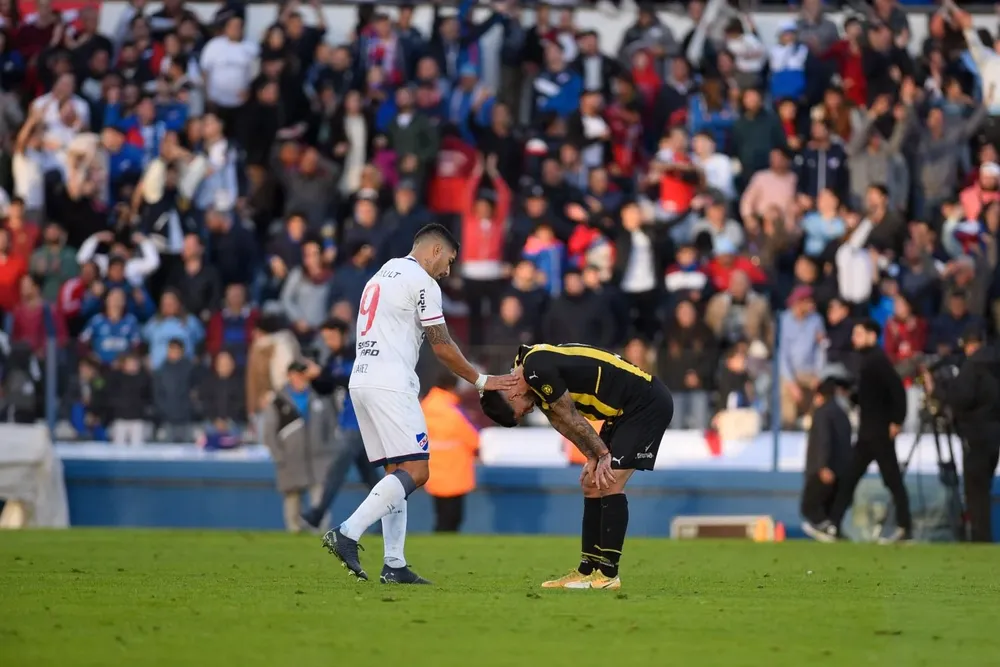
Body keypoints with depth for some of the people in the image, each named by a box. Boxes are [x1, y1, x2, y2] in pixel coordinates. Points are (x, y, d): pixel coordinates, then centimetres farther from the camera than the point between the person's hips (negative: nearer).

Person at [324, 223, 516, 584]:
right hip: (390, 384, -10)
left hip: (361, 381, 10)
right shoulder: (421, 282, -4)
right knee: (415, 471, -12)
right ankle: (347, 534, -23)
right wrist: (481, 381, 5)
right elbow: (442, 346, -4)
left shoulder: (381, 276, 24)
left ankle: (394, 565, 2)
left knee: (397, 472, 9)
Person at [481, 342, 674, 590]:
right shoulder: (533, 373, 7)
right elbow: (562, 421, 9)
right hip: (623, 410, 10)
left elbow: (570, 418, -16)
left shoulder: (537, 370, -23)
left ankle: (607, 575, -9)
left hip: (648, 404, -10)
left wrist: (602, 454, -6)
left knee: (609, 484, -13)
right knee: (592, 485, 9)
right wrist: (593, 458, -1)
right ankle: (587, 570, 13)